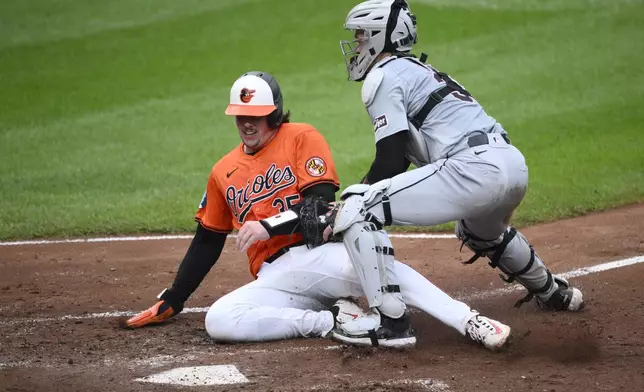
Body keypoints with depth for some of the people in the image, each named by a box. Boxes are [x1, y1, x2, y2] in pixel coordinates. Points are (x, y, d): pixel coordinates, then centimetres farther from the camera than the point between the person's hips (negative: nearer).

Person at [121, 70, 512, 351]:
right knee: (219, 320, -27)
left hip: (323, 253, -4)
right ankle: (334, 322, -23)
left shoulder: (303, 138, 6)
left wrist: (269, 226, -19)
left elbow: (320, 202, -6)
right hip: (275, 279, 4)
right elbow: (207, 242, 26)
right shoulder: (223, 173, 20)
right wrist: (172, 300, 25)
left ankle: (471, 323, -47)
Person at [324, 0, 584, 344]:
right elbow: (401, 158, 29)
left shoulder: (382, 76, 1)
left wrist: (345, 209, 3)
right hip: (515, 163, 10)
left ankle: (389, 319, -14)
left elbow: (392, 161, -7)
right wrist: (360, 193, 23)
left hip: (473, 169, -10)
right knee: (481, 233, 42)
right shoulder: (419, 69, 29)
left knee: (358, 210, -10)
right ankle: (553, 293, 59)